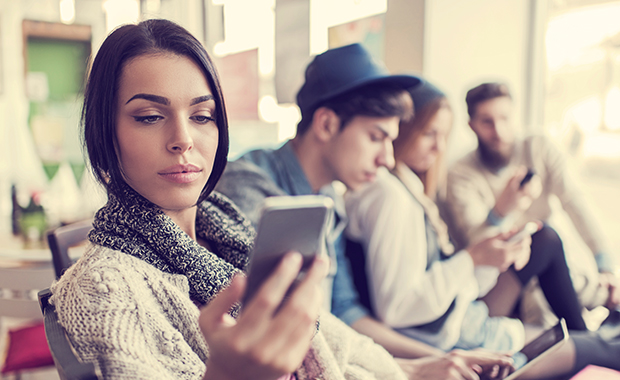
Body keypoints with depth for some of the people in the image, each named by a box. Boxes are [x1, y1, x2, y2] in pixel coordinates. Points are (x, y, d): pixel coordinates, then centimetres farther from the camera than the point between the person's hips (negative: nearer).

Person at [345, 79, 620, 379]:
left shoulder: (411, 188, 8)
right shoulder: (388, 195, -23)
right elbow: (394, 307, -26)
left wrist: (498, 253, -5)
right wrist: (472, 259, -24)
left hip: (461, 318, 9)